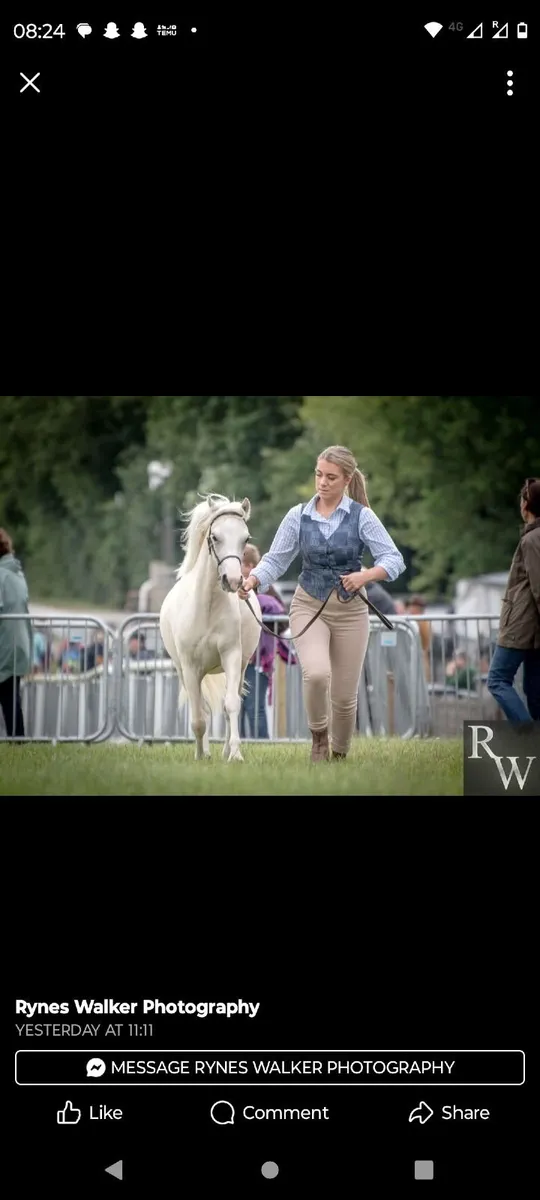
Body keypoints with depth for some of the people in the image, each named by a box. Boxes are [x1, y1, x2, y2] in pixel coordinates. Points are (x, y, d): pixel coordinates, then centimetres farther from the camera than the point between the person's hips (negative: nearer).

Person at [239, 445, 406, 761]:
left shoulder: (362, 516, -7)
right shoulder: (298, 516, -1)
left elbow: (394, 559, -11)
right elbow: (276, 560, 1)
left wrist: (366, 575, -30)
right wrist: (253, 581, -19)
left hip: (350, 610, 0)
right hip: (309, 607, 0)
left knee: (345, 694, 4)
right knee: (317, 674, -27)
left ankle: (340, 753, 30)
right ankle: (319, 735, 1)